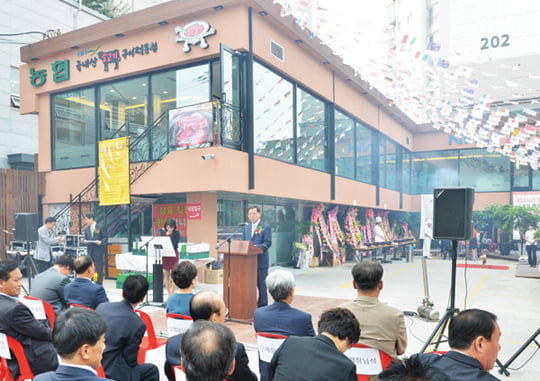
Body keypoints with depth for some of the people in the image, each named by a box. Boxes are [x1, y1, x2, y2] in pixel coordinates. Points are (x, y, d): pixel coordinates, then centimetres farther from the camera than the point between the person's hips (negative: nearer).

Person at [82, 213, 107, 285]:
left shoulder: (100, 227, -2)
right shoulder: (87, 229, 12)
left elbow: (105, 237, -2)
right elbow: (85, 238, 15)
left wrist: (101, 242, -20)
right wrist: (84, 241, -7)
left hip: (98, 250, -5)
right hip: (90, 250, 5)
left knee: (99, 267, -2)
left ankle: (99, 283, 4)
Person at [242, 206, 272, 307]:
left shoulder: (266, 227, -4)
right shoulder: (246, 227, 14)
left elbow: (268, 243, -12)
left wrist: (256, 247, -23)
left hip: (260, 261, -5)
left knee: (261, 283, 3)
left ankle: (262, 306, 14)